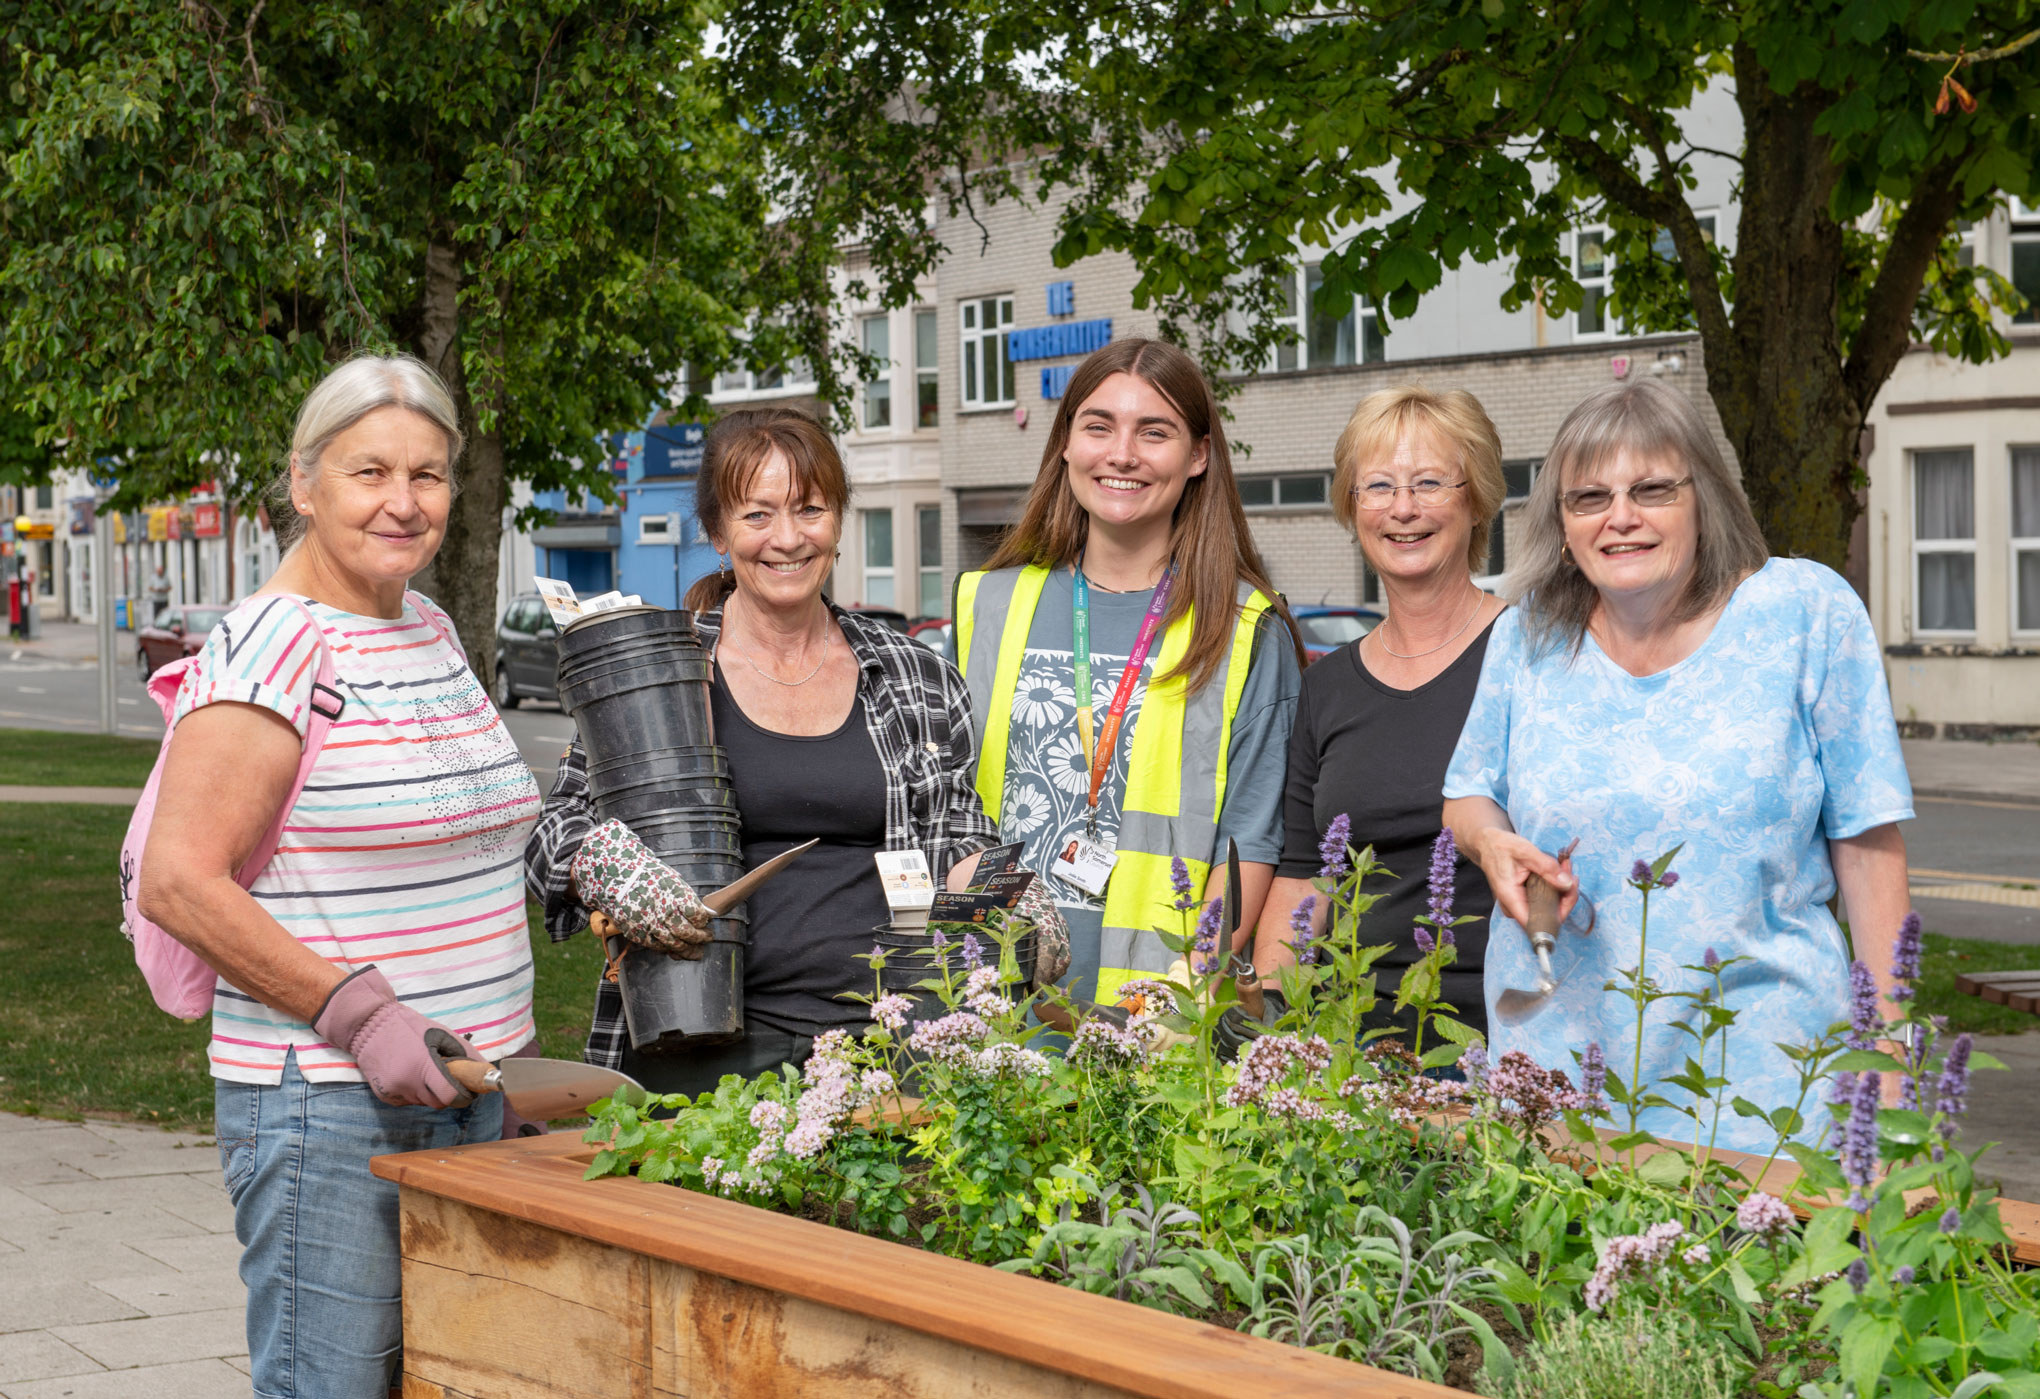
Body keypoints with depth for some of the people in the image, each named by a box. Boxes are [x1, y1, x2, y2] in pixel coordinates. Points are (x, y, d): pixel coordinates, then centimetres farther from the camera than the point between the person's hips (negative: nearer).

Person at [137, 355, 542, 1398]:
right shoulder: (271, 648, -12)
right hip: (324, 1104, -8)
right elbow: (177, 883, -17)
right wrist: (361, 1014, -19)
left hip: (466, 1086, 8)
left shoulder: (431, 633, 13)